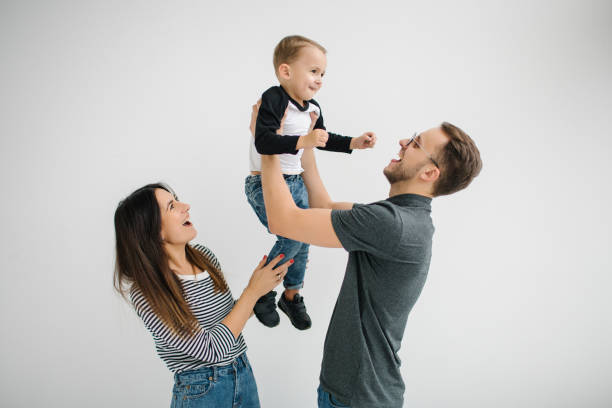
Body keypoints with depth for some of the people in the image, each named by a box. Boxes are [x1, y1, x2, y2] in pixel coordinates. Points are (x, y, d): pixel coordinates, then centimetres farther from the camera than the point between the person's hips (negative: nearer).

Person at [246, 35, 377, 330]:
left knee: (303, 241, 10)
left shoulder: (313, 108, 5)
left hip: (295, 181, 8)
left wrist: (354, 143, 10)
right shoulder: (273, 99, -20)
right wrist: (303, 141, -38)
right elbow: (263, 141, -31)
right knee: (292, 236, -19)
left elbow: (323, 139, 21)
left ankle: (292, 297, 33)